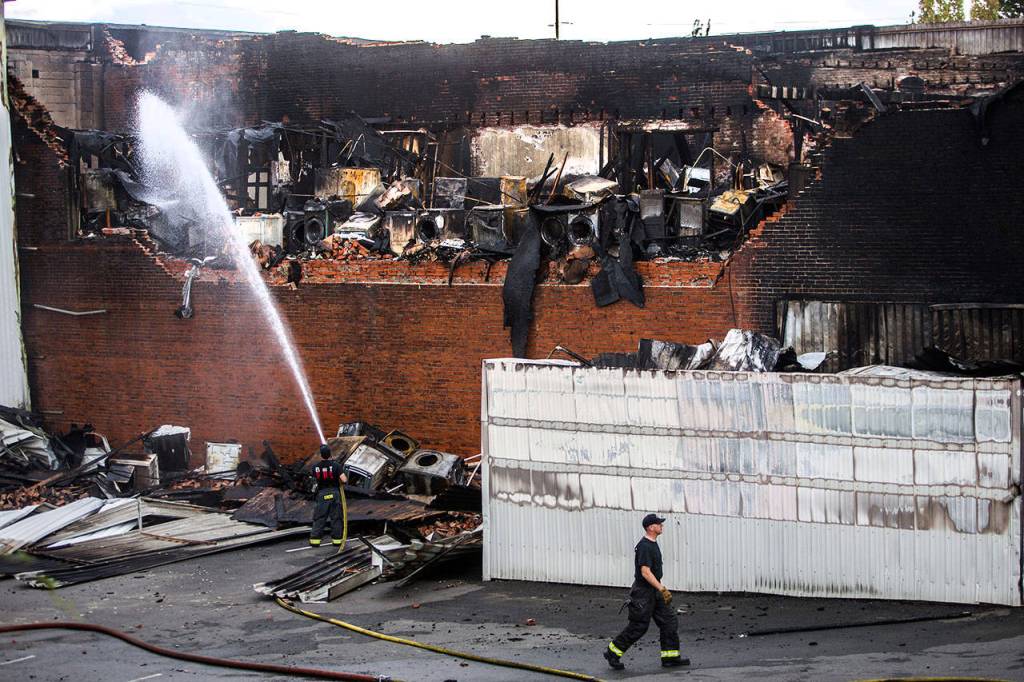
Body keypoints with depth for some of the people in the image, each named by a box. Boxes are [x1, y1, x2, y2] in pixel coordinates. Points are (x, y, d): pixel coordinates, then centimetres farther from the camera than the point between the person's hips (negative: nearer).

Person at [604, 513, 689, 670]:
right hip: (643, 592, -10)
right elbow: (645, 572, -26)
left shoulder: (653, 544, 12)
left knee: (670, 621, 5)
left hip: (654, 592, 10)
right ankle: (612, 652, 10)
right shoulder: (644, 546, -20)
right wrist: (662, 589, -27)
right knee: (638, 627, -3)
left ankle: (670, 657, 9)